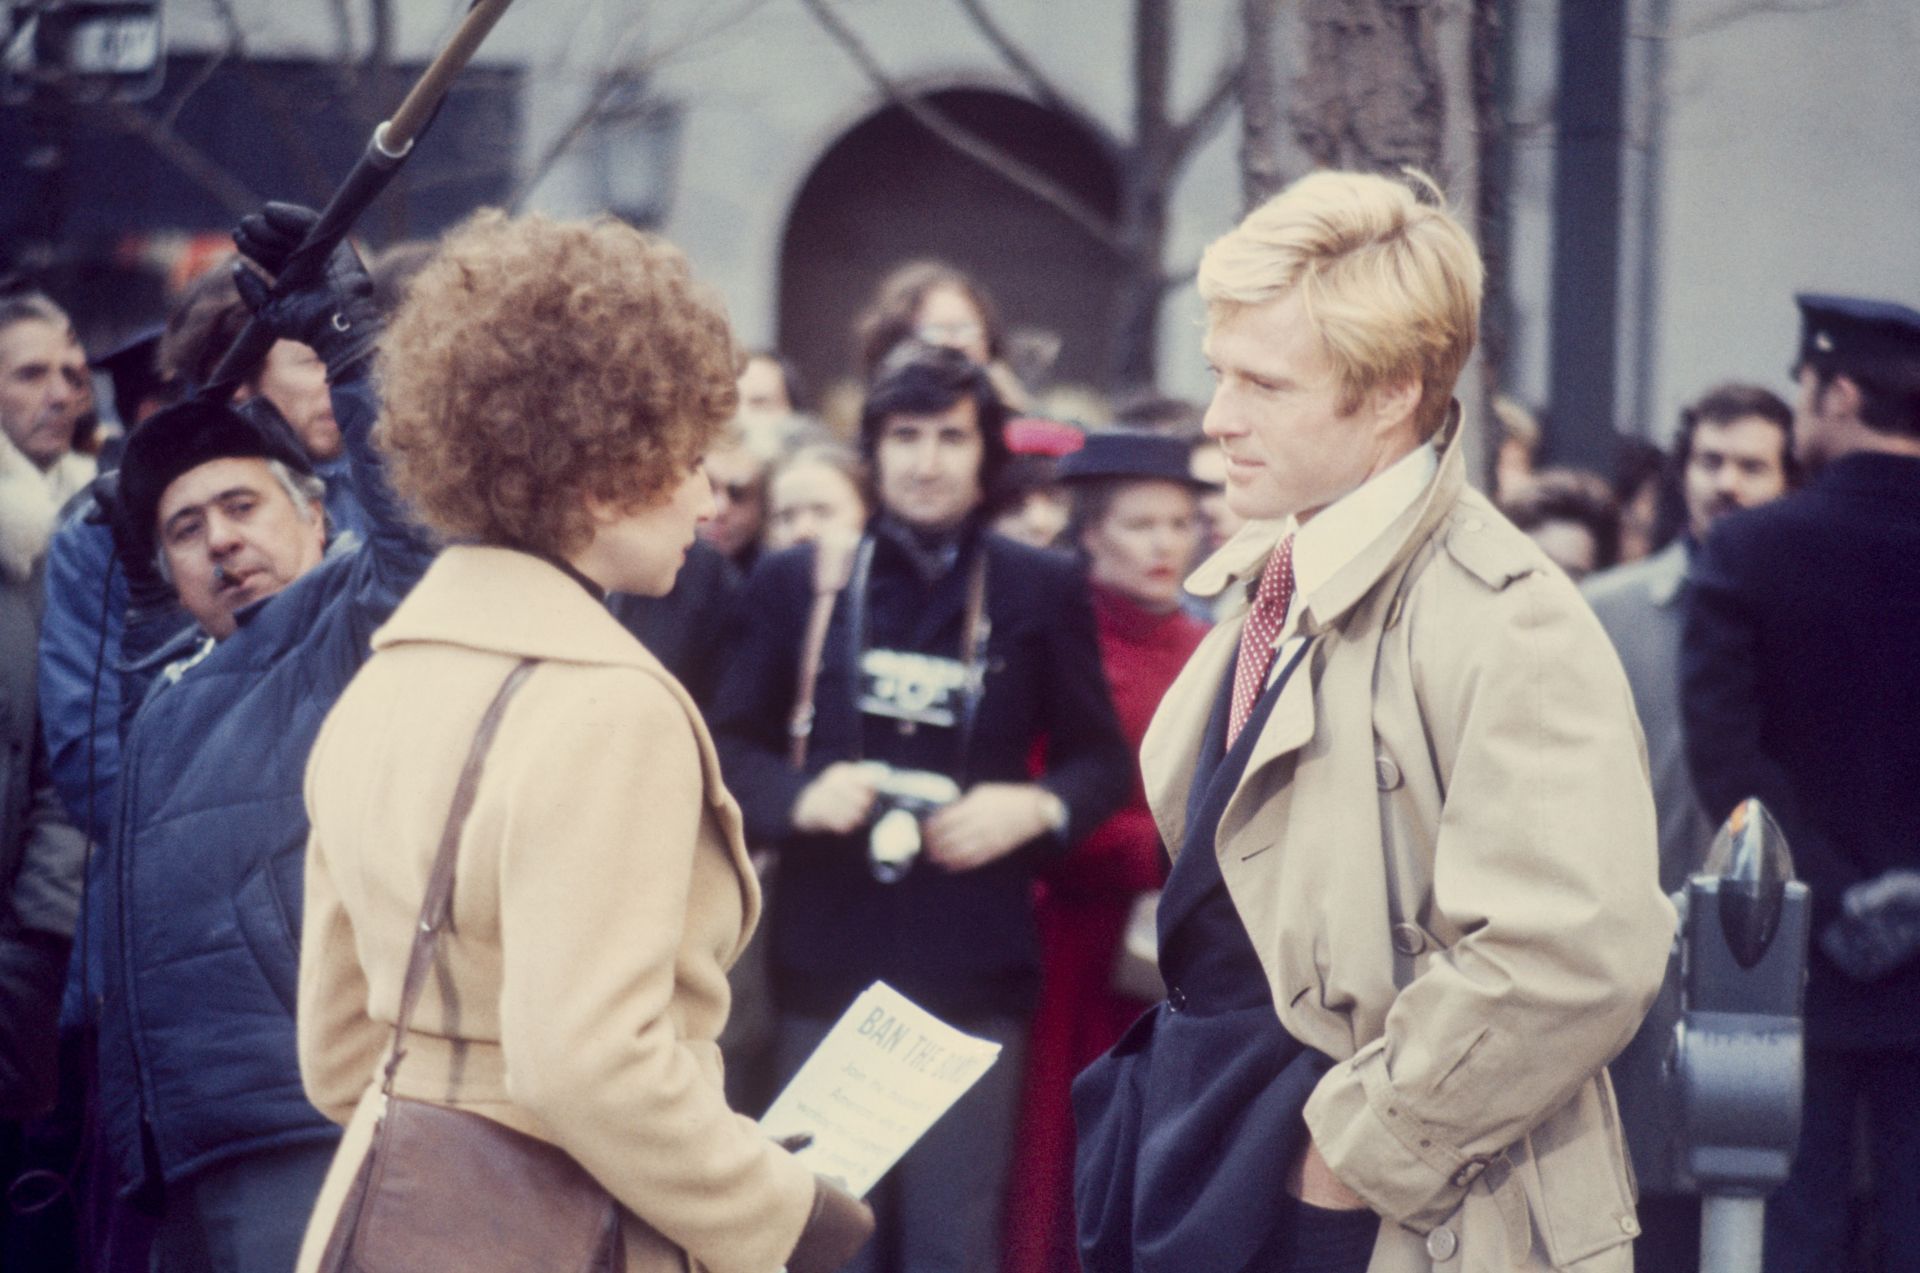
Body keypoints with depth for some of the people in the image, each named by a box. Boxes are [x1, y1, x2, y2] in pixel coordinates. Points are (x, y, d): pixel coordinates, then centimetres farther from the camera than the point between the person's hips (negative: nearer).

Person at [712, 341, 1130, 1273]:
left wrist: (1037, 807, -9)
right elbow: (731, 747, 9)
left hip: (972, 973, -1)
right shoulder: (798, 583, 8)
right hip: (826, 961, 1)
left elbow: (1102, 760, 11)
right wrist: (799, 798, -11)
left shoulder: (1041, 591, 6)